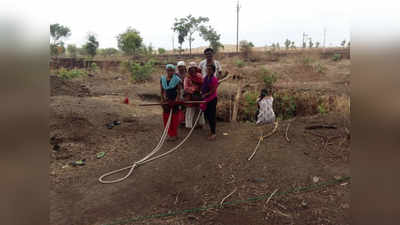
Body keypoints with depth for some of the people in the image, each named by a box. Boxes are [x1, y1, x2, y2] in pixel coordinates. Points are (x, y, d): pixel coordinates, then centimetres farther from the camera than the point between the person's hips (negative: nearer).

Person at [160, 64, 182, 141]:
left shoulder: (177, 80, -7)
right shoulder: (162, 79, 4)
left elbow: (179, 91, -7)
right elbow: (162, 91, 8)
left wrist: (177, 100, -15)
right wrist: (162, 99, -1)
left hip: (174, 101, -4)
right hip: (166, 100, 4)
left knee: (175, 117, 3)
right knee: (166, 116, 6)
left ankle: (174, 135, 17)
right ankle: (170, 134, 20)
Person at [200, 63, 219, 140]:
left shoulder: (214, 79, -13)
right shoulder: (205, 78, 9)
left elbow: (213, 90, -15)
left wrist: (205, 94, -14)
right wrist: (202, 93, 4)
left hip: (212, 99, -7)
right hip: (206, 99, 8)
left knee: (212, 116, -3)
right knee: (207, 115, 13)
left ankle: (213, 133, 6)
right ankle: (211, 130, 28)